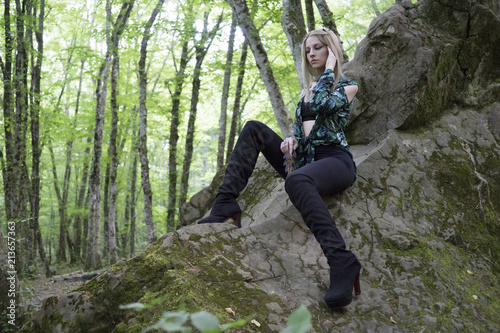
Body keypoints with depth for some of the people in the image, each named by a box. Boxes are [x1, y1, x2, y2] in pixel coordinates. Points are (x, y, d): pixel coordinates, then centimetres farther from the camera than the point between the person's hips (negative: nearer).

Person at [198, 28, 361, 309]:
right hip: (303, 159, 7)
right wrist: (291, 139, 2)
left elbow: (321, 105, -16)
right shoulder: (309, 89, 25)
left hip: (336, 161, -7)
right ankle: (226, 204, -21)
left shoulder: (347, 85, 5)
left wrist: (329, 71, -3)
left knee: (296, 180, -41)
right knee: (254, 129, -9)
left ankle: (342, 262, -47)